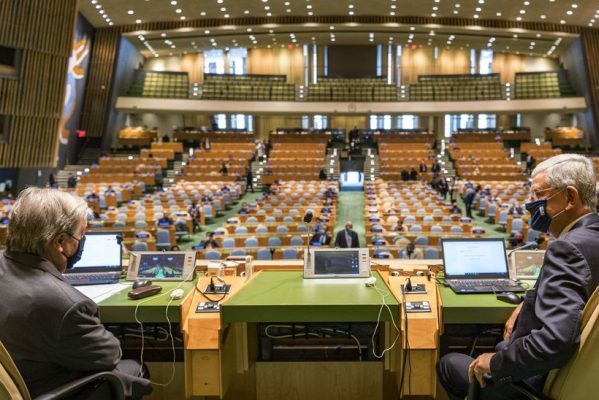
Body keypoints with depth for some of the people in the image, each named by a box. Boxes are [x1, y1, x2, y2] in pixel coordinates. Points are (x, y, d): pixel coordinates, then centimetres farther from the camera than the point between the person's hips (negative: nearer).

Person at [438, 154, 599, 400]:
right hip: (574, 367, 9)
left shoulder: (569, 248, -29)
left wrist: (495, 363, -23)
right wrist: (527, 304, 3)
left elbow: (555, 341, -37)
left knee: (448, 365, 13)